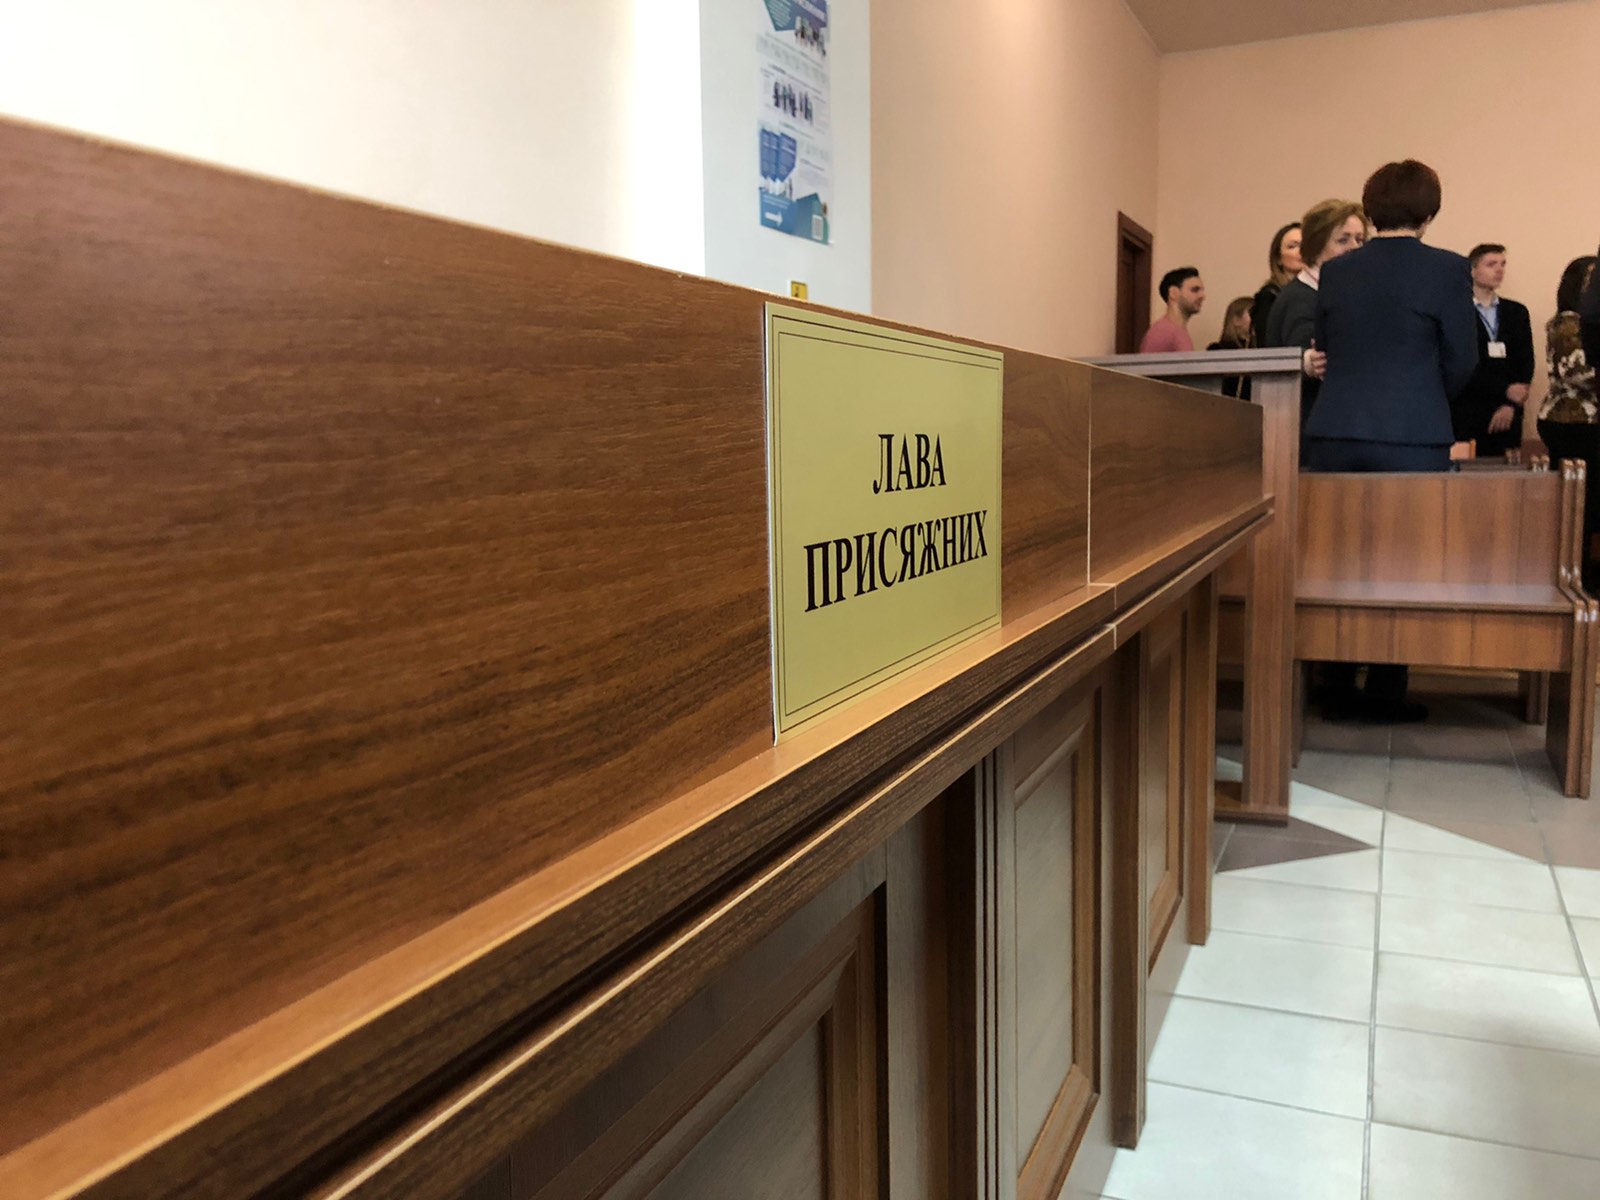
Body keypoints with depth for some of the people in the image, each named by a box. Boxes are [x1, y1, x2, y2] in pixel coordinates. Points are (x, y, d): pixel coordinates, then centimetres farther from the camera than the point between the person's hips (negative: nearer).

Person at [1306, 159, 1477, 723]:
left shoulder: (1335, 272, 5)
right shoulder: (1447, 269, -4)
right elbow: (1461, 361, 0)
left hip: (1334, 436, 3)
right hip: (1412, 439, -3)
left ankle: (1339, 688, 17)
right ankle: (1385, 692, 12)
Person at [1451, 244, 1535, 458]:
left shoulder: (1517, 312, 15)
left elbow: (1526, 362, 10)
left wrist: (1511, 405, -3)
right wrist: (1506, 390, -12)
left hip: (1507, 416, 4)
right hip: (1466, 415, -4)